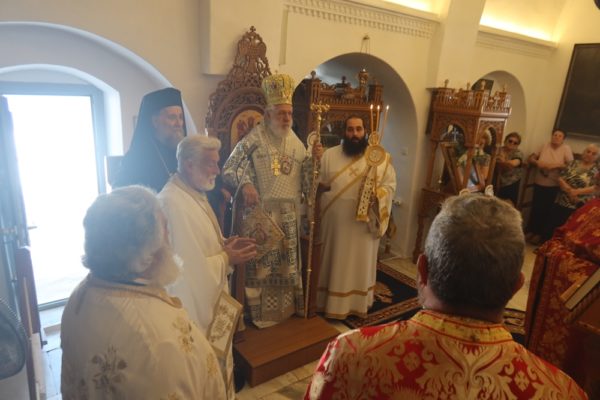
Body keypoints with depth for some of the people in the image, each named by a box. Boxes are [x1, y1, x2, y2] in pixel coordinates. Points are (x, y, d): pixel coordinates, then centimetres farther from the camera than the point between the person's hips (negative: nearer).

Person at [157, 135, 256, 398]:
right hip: (196, 305, -10)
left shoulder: (194, 193, 5)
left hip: (211, 299, 10)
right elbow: (186, 268, -28)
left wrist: (224, 245, 0)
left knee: (218, 364, 26)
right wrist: (226, 259, -19)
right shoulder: (173, 204, -27)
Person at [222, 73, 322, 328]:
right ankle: (260, 311, 19)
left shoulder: (295, 142, 8)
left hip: (289, 214, 6)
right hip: (261, 214, -5)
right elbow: (229, 169, -12)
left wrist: (313, 159, -7)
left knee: (287, 261, 16)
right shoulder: (253, 140, -9)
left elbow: (302, 174, 12)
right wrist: (245, 185, -30)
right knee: (261, 261, 3)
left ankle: (287, 305, 34)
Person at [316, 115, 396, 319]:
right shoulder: (330, 155, 3)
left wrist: (377, 194, -19)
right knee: (334, 264, 10)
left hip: (364, 224, 0)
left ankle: (358, 304, 28)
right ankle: (332, 303, 26)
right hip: (336, 222, 0)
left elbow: (390, 185, -1)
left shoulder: (382, 158, 0)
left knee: (360, 265, 11)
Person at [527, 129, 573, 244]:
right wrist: (537, 162, -13)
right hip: (538, 183, 3)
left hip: (553, 185, -2)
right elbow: (530, 158, 7)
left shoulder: (566, 148, -4)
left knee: (546, 210, 5)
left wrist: (556, 165, -21)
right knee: (535, 207, 9)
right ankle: (531, 231, 23)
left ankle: (540, 234, 19)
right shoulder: (545, 146, 4)